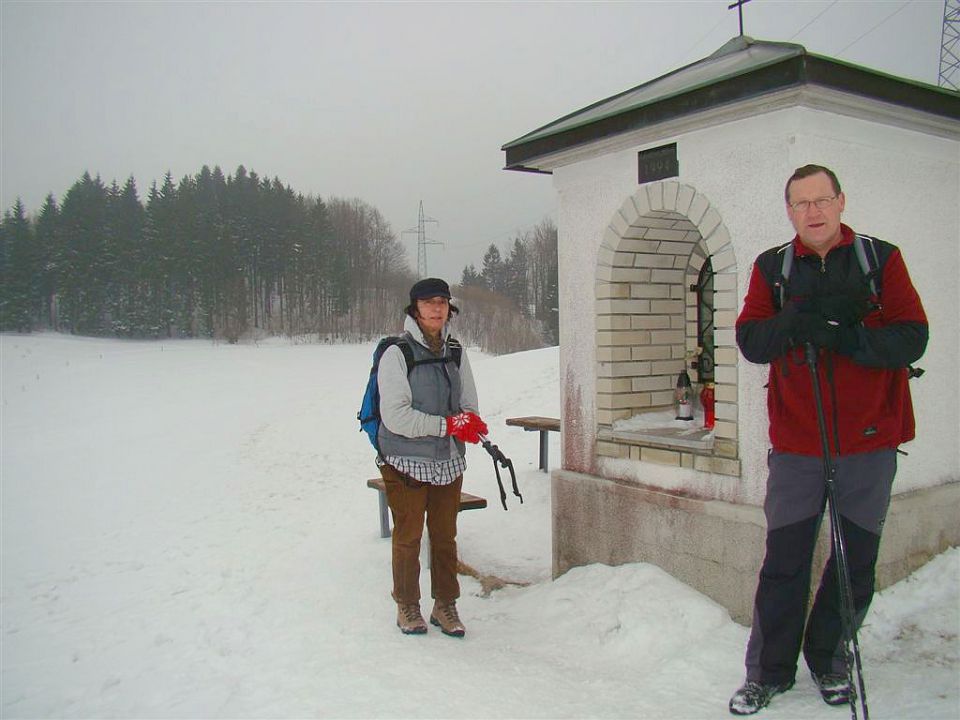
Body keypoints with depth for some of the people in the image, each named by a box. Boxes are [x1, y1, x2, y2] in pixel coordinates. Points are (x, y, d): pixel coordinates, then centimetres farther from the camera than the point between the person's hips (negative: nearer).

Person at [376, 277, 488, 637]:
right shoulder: (397, 354, -11)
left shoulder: (456, 353, 6)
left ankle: (445, 605, 28)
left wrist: (469, 422, -15)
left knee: (445, 536, 13)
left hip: (449, 462, 5)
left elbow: (470, 406, 9)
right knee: (408, 537, 7)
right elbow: (395, 416, -18)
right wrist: (447, 424, -20)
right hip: (406, 462, -4)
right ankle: (407, 606, 26)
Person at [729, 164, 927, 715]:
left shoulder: (881, 259, 2)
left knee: (856, 563, 10)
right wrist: (799, 322, -22)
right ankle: (769, 671, 19)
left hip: (869, 441, 0)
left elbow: (912, 338, -7)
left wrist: (848, 338, -23)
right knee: (784, 561, 3)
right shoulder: (772, 267, 6)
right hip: (796, 442, 0)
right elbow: (750, 339, -5)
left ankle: (829, 660, 31)